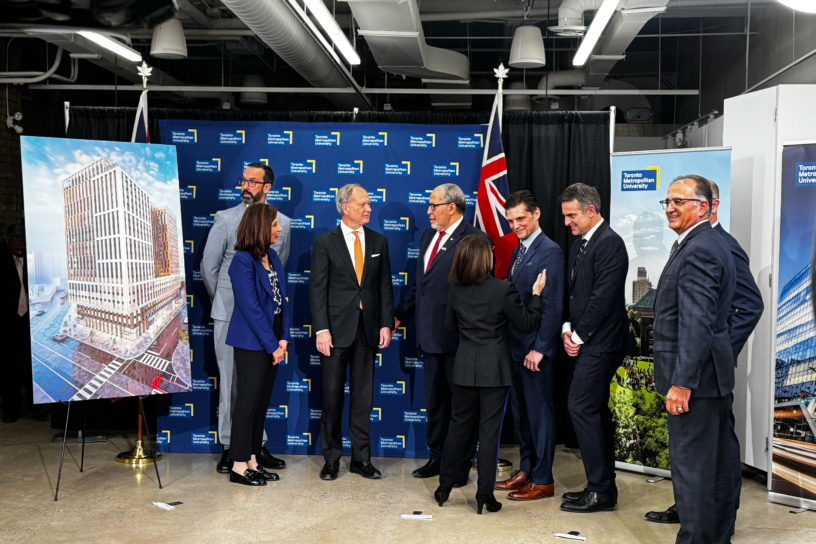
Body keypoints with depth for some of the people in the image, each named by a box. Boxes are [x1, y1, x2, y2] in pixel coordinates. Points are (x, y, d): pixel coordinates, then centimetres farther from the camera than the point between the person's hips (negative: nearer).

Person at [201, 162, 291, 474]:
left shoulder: (281, 222, 5)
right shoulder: (225, 219, -1)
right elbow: (208, 266, 6)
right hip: (230, 314, -2)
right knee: (231, 381, 3)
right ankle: (230, 446, 13)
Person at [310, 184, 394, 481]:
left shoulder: (378, 241, 8)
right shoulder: (324, 242, -2)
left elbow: (385, 286, 8)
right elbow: (317, 289, -5)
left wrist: (386, 324, 0)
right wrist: (321, 329, -12)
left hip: (368, 328, 3)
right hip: (336, 328, -3)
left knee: (363, 396, 8)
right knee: (332, 395, 5)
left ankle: (361, 457, 18)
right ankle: (331, 458, 17)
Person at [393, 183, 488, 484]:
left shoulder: (474, 240, -13)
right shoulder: (428, 236, 13)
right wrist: (400, 314, 19)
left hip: (458, 335, -8)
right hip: (430, 334, 8)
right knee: (434, 400, 18)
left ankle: (461, 465, 18)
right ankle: (437, 457, 32)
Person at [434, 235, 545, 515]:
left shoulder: (455, 290, 0)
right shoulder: (503, 289, -14)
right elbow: (527, 324, -5)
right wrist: (536, 294, 3)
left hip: (464, 367, 4)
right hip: (495, 369, -4)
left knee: (459, 424, 15)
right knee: (489, 429, 3)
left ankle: (445, 486, 24)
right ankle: (485, 495, 8)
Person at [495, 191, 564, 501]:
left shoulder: (549, 251, -13)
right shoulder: (518, 251, 15)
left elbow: (552, 306, -18)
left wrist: (539, 348, -20)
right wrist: (509, 341, 11)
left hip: (535, 348, -9)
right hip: (516, 346, 9)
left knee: (540, 411, 1)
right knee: (520, 410, 15)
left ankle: (543, 480, 11)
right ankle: (526, 469, 28)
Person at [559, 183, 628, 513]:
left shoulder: (610, 243, -14)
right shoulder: (578, 245, 16)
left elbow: (603, 297, -19)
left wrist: (579, 335, -13)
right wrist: (567, 328, 4)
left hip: (601, 342, -10)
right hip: (585, 341, 10)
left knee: (581, 407, -10)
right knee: (596, 409, 13)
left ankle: (600, 491, 0)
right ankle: (603, 486, 22)